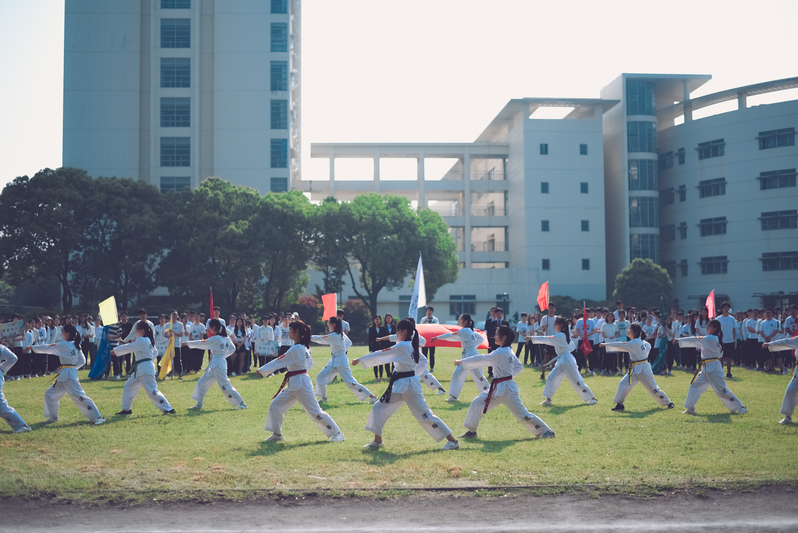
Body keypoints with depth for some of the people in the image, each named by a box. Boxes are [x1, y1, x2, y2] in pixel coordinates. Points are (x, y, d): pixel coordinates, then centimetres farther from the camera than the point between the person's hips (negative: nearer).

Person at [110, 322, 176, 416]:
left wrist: (115, 350, 2)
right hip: (140, 369, 11)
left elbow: (127, 348, -11)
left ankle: (168, 409, -8)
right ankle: (126, 409, 23)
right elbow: (155, 353, 22)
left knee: (152, 391, -10)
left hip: (145, 369, -11)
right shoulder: (149, 340, 13)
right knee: (128, 386, 15)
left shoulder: (142, 341, -16)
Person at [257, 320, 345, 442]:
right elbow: (310, 364, 21)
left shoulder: (296, 349, -19)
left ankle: (337, 433, 3)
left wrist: (262, 370, -7)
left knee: (315, 412, -5)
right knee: (275, 406, 8)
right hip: (293, 384, 10)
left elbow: (278, 362, -15)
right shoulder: (304, 347, 10)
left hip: (301, 384, -10)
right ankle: (277, 434, 18)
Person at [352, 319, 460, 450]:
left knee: (424, 414, -6)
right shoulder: (412, 346, 9)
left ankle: (453, 441, -1)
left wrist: (360, 360, -7)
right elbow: (423, 362, 20)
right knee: (379, 408, 10)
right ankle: (377, 441, 20)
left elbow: (379, 356, -15)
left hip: (408, 386, -10)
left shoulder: (401, 347, -18)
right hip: (400, 386, 10)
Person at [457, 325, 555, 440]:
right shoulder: (508, 351, 8)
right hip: (497, 388, 10)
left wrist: (462, 362, -11)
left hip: (507, 389, -10)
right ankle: (471, 431, 15)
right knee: (477, 403, 4)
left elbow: (481, 360, -18)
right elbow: (519, 367, 17)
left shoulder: (500, 353, -21)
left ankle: (546, 431, 8)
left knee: (523, 415, -4)